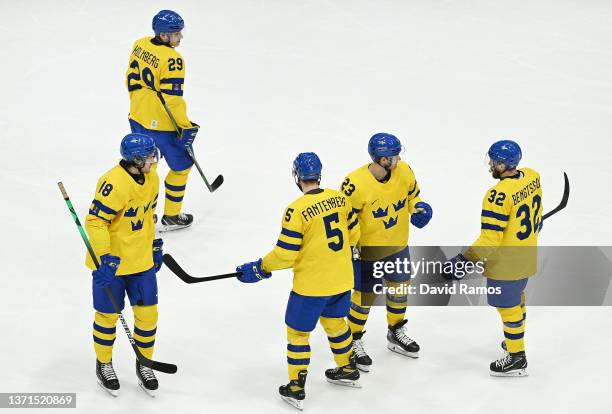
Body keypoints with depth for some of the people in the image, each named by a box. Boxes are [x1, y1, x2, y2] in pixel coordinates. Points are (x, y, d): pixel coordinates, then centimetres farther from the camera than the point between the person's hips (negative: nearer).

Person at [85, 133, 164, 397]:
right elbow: (95, 221, -26)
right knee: (108, 315, 10)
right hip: (111, 262, -6)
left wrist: (154, 244, 20)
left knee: (147, 314, 9)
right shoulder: (114, 183, -26)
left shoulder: (152, 178, 1)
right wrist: (105, 258, -29)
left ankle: (144, 365, 28)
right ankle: (104, 365, 31)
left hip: (142, 260, 6)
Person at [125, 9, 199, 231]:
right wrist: (186, 127, -14)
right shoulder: (172, 59, -25)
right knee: (181, 167, 12)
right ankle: (171, 217, 22)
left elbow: (132, 80, 9)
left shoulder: (140, 44, -2)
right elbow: (172, 98, -25)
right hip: (163, 125, -8)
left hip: (138, 118, 8)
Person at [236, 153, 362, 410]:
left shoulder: (297, 210, -21)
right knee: (334, 321, 28)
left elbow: (285, 254, -18)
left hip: (311, 284, -6)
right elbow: (353, 235, 9)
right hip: (342, 278, 6)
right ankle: (348, 370, 43)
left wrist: (260, 269, -3)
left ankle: (296, 389, 15)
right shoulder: (339, 198, -3)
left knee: (298, 331, 10)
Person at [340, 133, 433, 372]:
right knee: (365, 296, 6)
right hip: (367, 251, -6)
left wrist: (417, 208, -15)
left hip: (398, 245, 6)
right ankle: (353, 342, 29)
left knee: (400, 288, 21)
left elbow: (412, 194, 6)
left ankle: (396, 333, 46)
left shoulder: (404, 171, -15)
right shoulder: (356, 184, -31)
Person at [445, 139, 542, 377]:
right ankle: (515, 341, 48)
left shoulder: (499, 195, -31)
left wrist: (465, 260, -27)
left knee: (508, 307, 8)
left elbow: (490, 239, -30)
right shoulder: (532, 176, -7)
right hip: (526, 255, 9)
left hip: (505, 264, -9)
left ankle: (517, 359, 22)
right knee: (517, 297, 28)